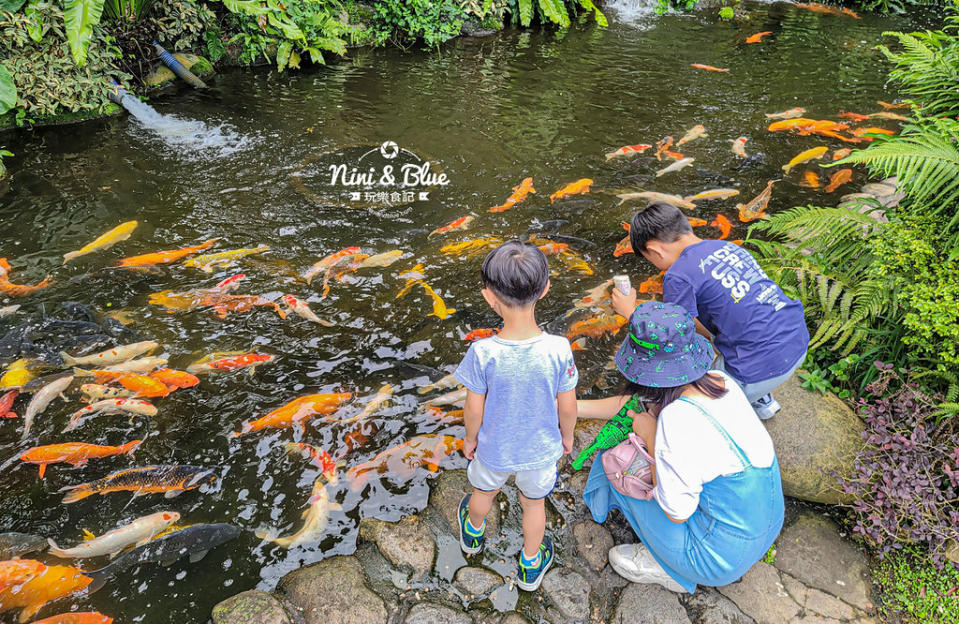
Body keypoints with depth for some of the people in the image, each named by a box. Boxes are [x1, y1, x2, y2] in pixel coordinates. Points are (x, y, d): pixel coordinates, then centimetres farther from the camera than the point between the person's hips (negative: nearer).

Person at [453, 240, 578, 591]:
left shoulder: (482, 354, -31)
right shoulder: (559, 349, -28)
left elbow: (474, 410, -17)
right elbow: (567, 407, -14)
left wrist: (470, 438, 4)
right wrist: (567, 435, 7)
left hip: (493, 448, 0)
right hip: (541, 449, 0)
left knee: (483, 492, 31)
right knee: (534, 503, 28)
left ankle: (473, 534, 63)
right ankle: (531, 565, 52)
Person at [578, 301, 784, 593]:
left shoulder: (677, 419, -32)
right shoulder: (719, 381, -7)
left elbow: (676, 512, -21)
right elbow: (645, 404, 7)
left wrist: (650, 436, -15)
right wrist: (576, 407, 9)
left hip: (723, 556, -7)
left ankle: (668, 568, 13)